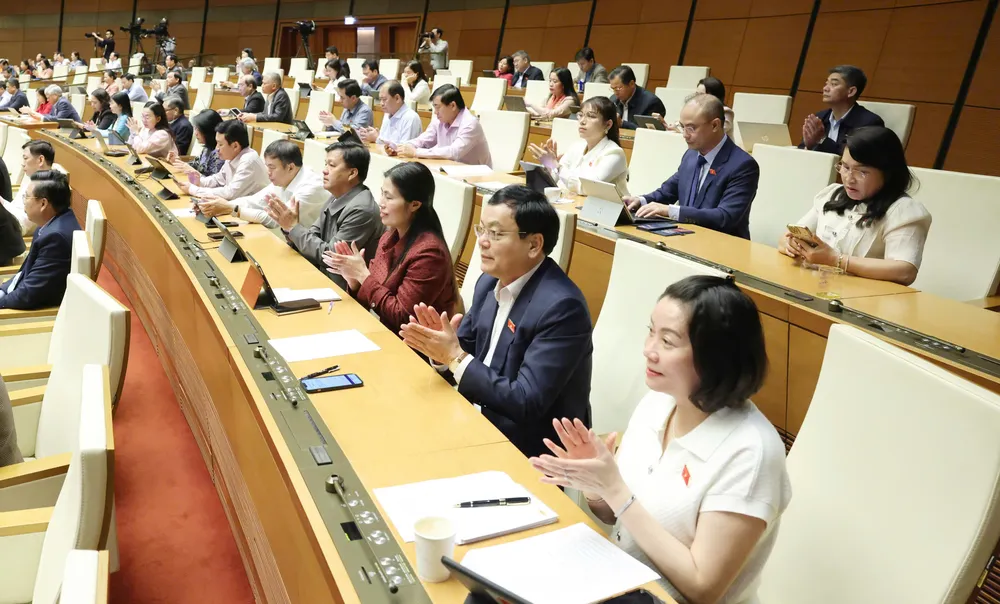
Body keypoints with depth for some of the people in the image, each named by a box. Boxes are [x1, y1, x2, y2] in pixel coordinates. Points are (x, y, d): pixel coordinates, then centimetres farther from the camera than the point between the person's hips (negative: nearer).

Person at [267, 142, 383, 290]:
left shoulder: (361, 210, -22)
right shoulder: (336, 199, 7)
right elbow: (313, 237, 8)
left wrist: (294, 226, -15)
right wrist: (289, 225, -11)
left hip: (345, 290, -8)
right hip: (323, 276, 8)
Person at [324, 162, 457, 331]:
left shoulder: (428, 252, -22)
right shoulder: (389, 237, 2)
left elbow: (401, 317, -19)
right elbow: (371, 302, 8)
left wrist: (363, 274, -17)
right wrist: (354, 280, -12)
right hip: (386, 331, 7)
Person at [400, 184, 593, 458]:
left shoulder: (562, 306, -24)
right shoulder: (490, 282, 0)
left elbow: (526, 403, -26)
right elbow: (466, 350, 7)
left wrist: (455, 356, -24)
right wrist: (442, 348, -16)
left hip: (532, 449, -7)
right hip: (486, 420, 7)